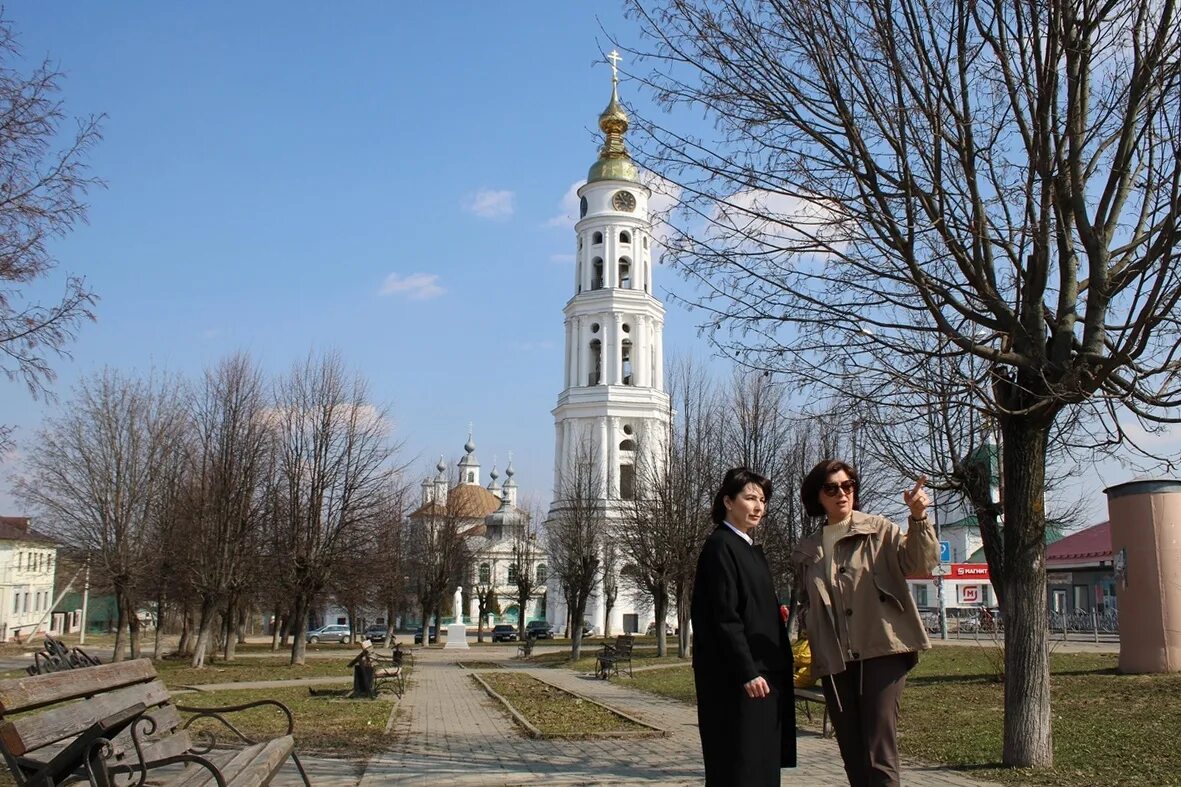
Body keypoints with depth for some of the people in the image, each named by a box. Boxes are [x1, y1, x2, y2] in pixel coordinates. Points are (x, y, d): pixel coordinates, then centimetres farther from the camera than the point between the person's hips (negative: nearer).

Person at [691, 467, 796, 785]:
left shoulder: (753, 550, 16)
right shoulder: (720, 546, -12)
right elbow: (724, 616, -18)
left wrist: (779, 667, 16)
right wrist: (747, 672, -21)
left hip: (765, 670, 9)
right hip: (736, 675, -9)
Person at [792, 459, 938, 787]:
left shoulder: (879, 530, 4)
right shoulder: (806, 551, 16)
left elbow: (921, 564, -9)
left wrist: (918, 518, -24)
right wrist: (812, 649, 9)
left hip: (882, 650, -4)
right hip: (834, 661, 4)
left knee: (880, 752, -12)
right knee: (852, 756, 7)